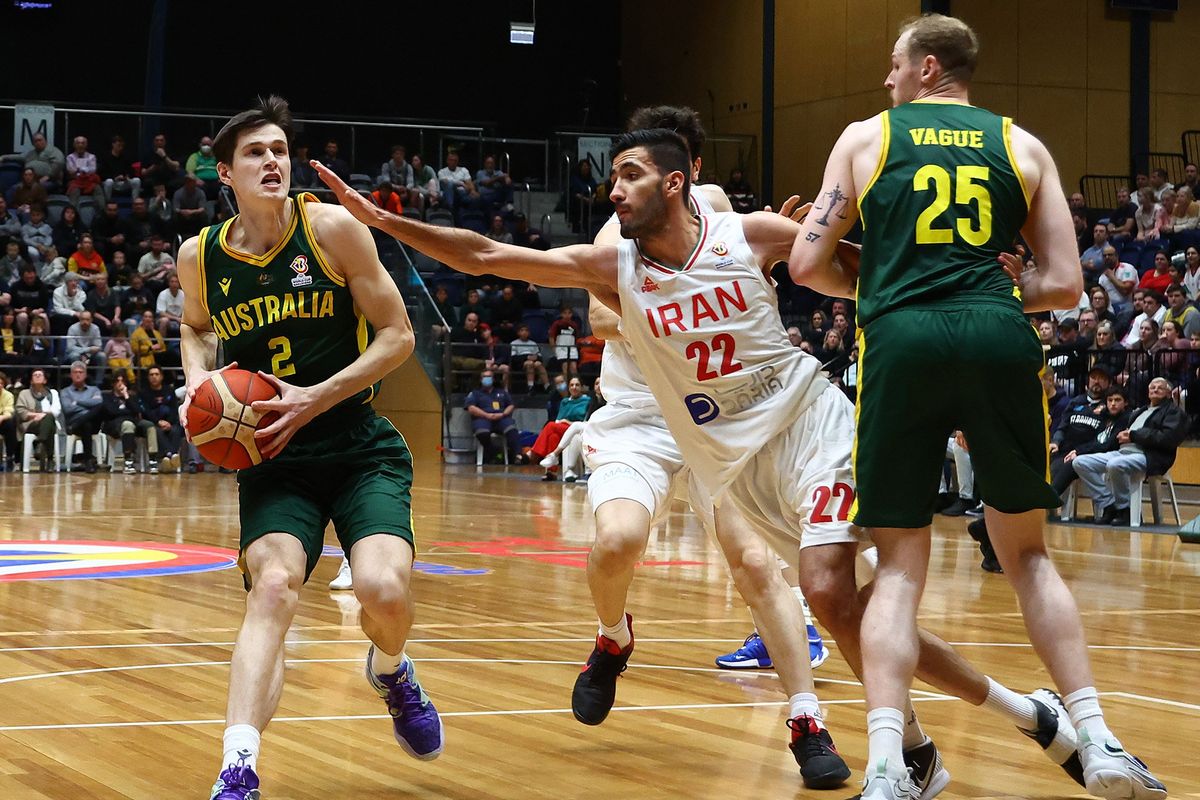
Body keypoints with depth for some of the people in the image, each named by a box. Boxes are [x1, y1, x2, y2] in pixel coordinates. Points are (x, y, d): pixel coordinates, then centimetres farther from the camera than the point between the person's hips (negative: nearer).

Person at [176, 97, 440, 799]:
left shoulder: (332, 228, -9)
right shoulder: (200, 256, 1)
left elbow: (398, 335, -6)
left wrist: (316, 399, -15)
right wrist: (199, 379, 3)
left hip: (361, 447, -1)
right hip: (273, 460, 2)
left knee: (384, 589, -22)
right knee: (273, 585, -25)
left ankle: (391, 671, 16)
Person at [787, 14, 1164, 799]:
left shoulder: (866, 137, 15)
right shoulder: (1023, 146, 18)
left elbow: (809, 266, 13)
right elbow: (1065, 284, 11)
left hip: (902, 343, -1)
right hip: (999, 340, 1)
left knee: (901, 564, 6)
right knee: (1027, 552, 16)